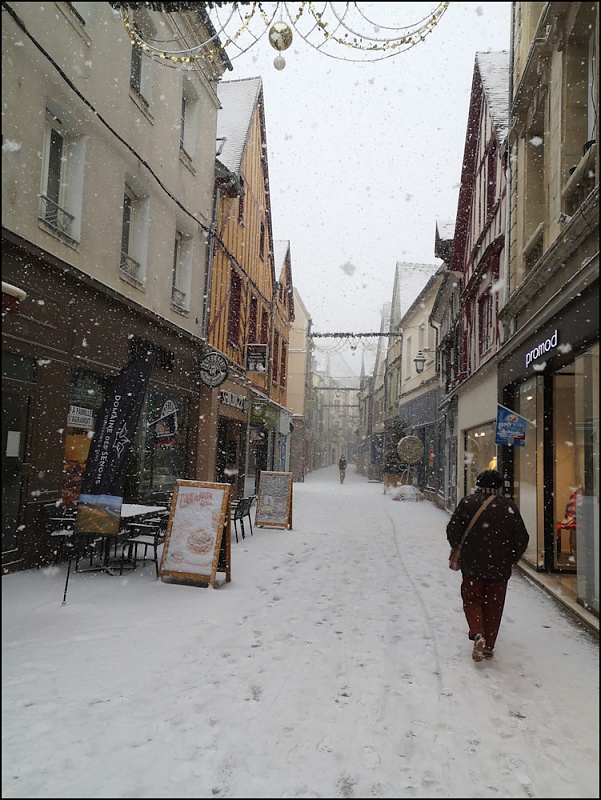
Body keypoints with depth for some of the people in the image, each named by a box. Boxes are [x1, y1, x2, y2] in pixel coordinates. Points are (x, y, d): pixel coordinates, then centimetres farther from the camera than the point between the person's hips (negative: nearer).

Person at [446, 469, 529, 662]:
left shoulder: (467, 503, -6)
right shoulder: (509, 506, -1)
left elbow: (453, 530, -7)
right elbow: (522, 538, 1)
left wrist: (459, 551, 10)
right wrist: (511, 559, 14)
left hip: (472, 565, -2)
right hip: (500, 568, 2)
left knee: (472, 600, 12)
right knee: (494, 606, 13)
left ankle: (477, 634, -10)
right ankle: (488, 646, 17)